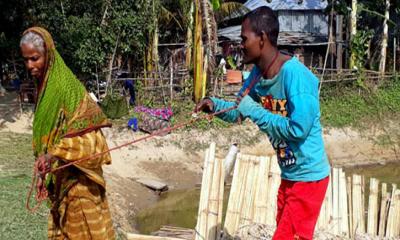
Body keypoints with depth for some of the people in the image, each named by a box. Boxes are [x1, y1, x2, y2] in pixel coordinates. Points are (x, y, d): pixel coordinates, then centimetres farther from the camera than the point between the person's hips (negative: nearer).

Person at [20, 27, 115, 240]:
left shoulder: (66, 86, -17)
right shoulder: (43, 87, 9)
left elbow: (88, 134, -23)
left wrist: (54, 154, -34)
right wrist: (45, 175, 18)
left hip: (77, 179, -8)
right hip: (59, 178, 8)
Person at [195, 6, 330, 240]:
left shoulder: (294, 74, -25)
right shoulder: (258, 73, 2)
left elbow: (298, 129, -29)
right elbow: (238, 112, 14)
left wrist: (255, 111, -22)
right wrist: (215, 105, -7)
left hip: (308, 177, -9)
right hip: (289, 176, 9)